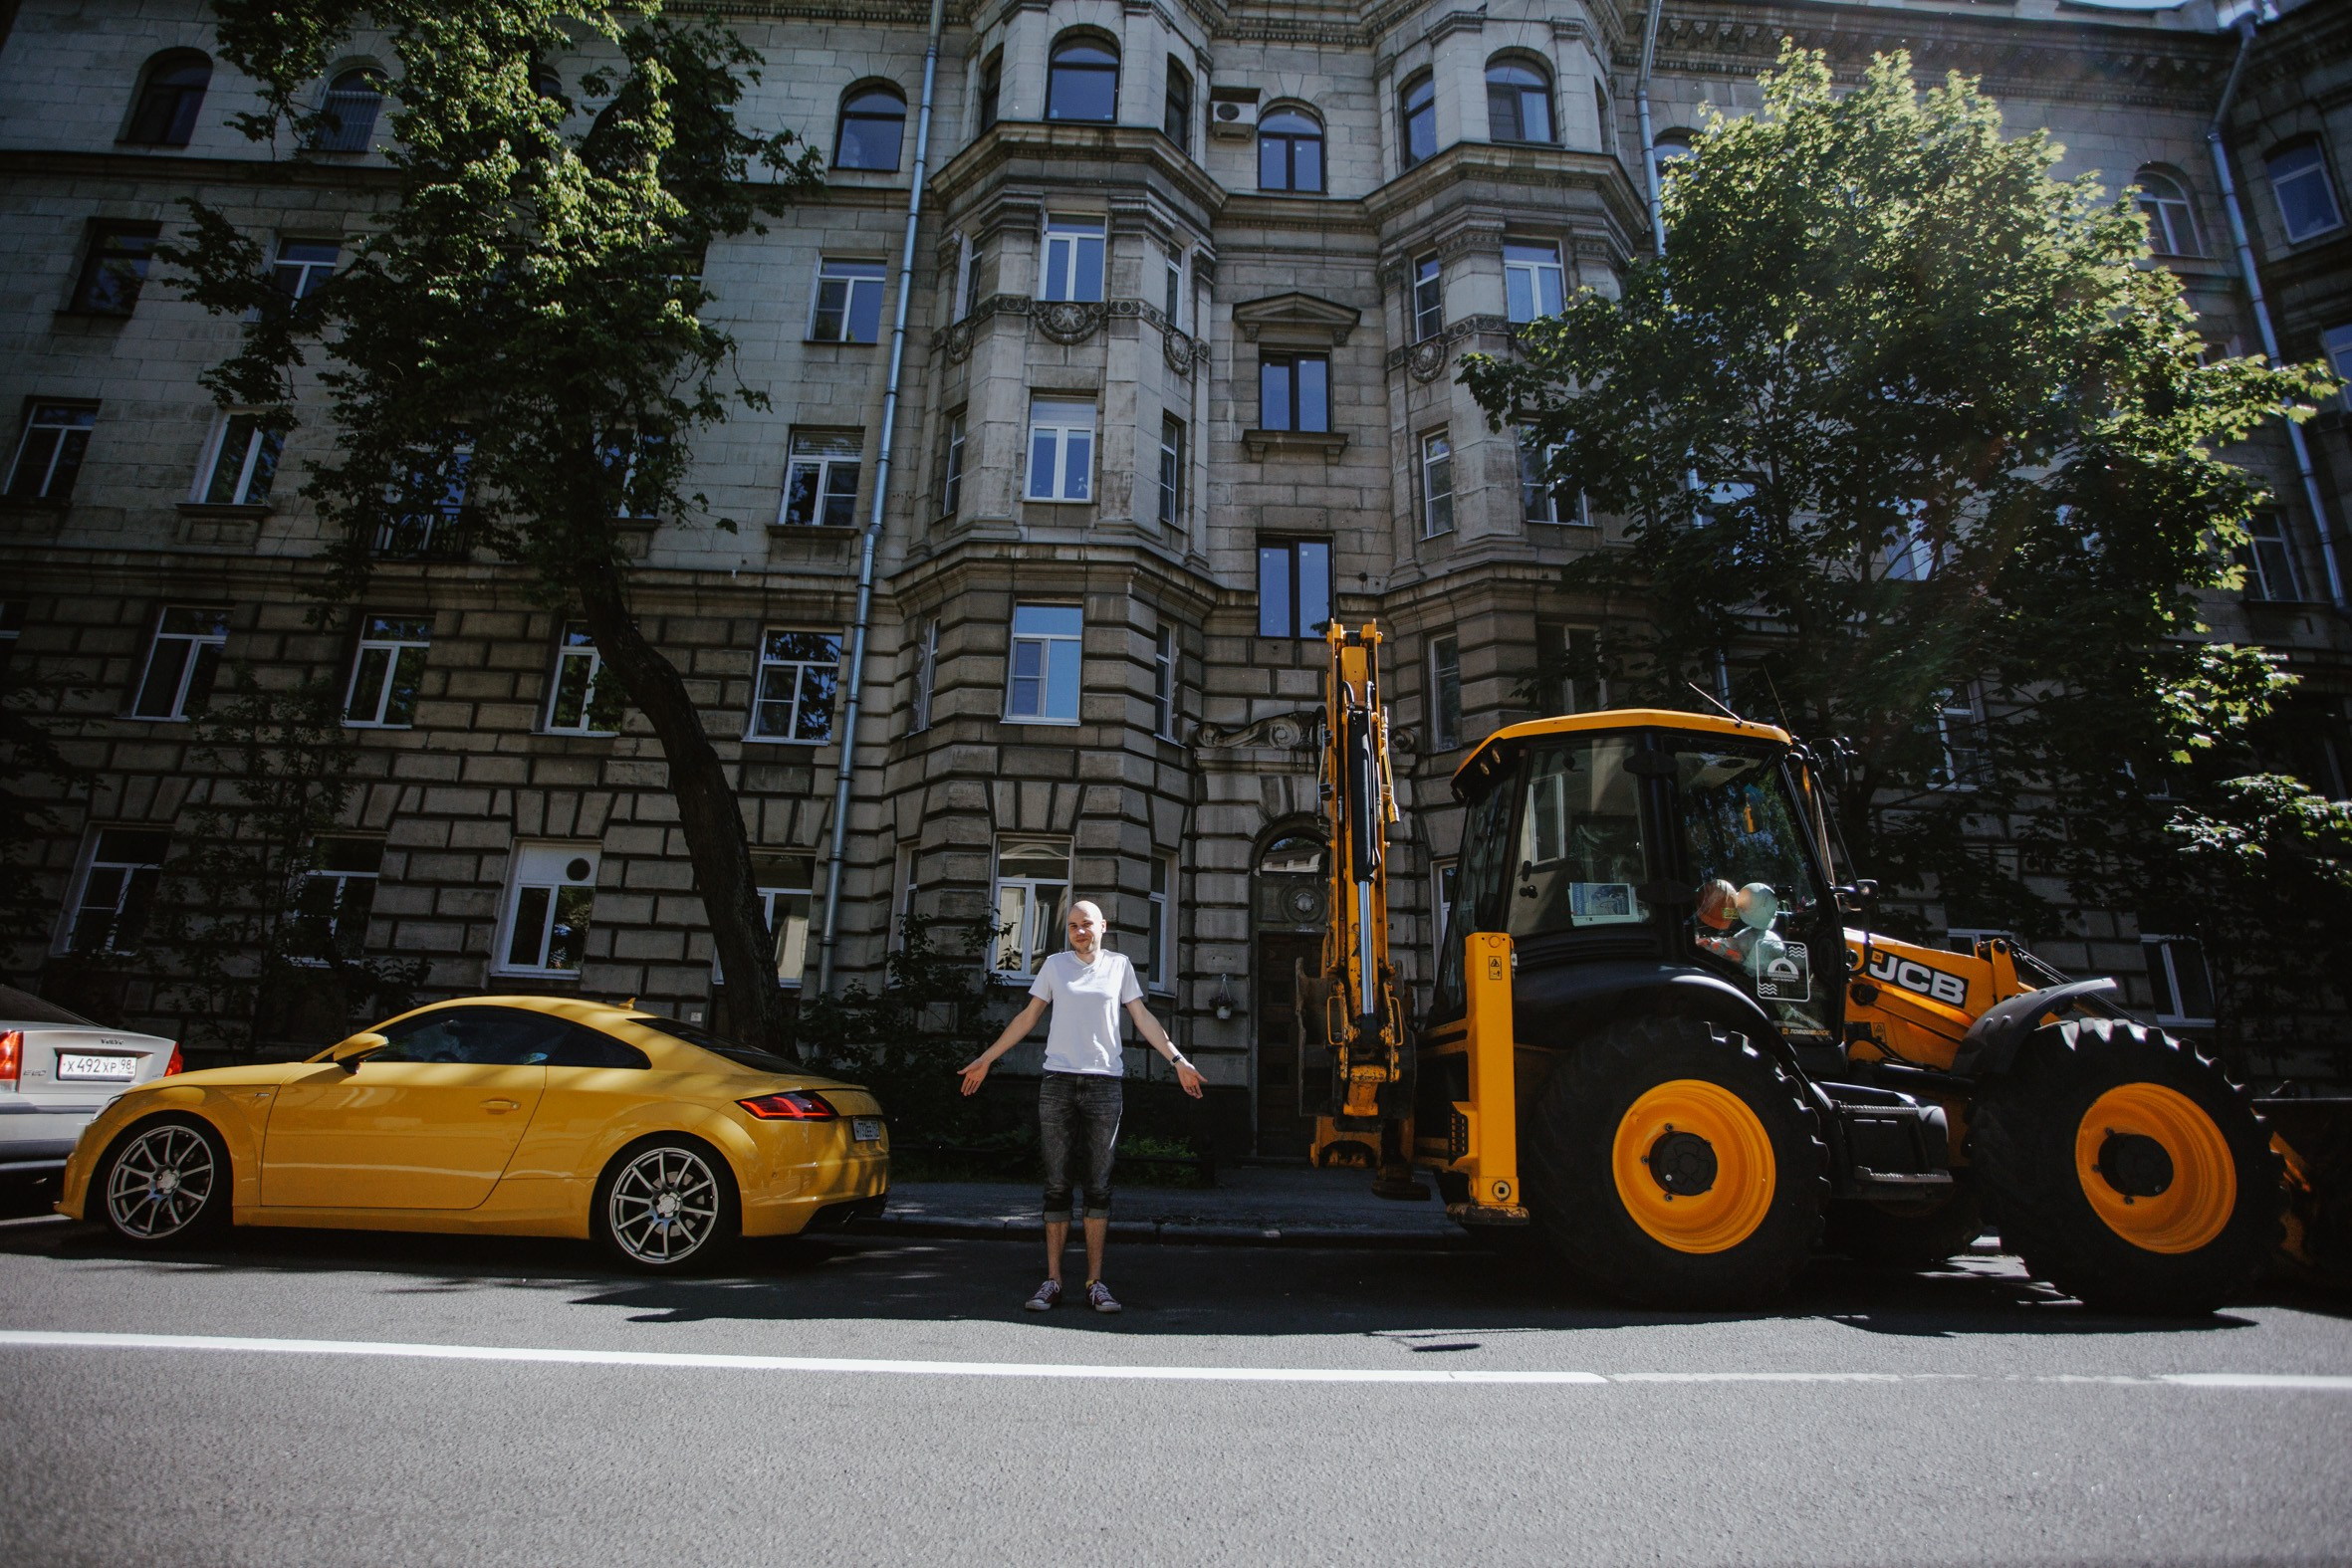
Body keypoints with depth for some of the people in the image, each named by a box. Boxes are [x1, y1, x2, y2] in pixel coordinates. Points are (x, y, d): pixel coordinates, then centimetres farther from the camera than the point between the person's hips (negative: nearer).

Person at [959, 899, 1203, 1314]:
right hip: (1058, 1081, 0)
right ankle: (1052, 1280, 9)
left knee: (1099, 1185, 2)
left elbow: (1143, 1018, 10)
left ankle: (1096, 1281, 9)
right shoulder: (1055, 965, 8)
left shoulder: (1119, 965, 9)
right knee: (1057, 1184, 3)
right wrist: (986, 1059, 11)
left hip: (1104, 1083, 0)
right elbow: (1027, 1017, 12)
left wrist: (1177, 1059, 3)